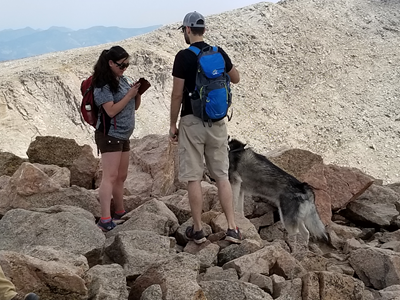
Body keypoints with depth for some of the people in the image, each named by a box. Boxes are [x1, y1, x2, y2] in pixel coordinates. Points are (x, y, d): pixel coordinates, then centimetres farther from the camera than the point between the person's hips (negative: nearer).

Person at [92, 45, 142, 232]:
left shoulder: (122, 80, 13)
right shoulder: (102, 85, -13)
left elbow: (134, 106, 16)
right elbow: (111, 110, -20)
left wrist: (138, 93, -3)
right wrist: (130, 94, -17)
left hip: (123, 135, 9)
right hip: (109, 135, -9)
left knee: (121, 176, 13)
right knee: (110, 176, -14)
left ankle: (120, 213, 22)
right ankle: (105, 220, -18)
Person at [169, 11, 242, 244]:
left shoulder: (184, 56, -11)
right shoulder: (219, 53, 3)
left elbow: (177, 94, -10)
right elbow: (236, 79, 19)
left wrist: (172, 124, 1)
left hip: (192, 122, -4)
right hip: (217, 121, 4)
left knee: (194, 177, 3)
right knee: (222, 175, 9)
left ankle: (198, 230, 8)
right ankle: (233, 228, 4)